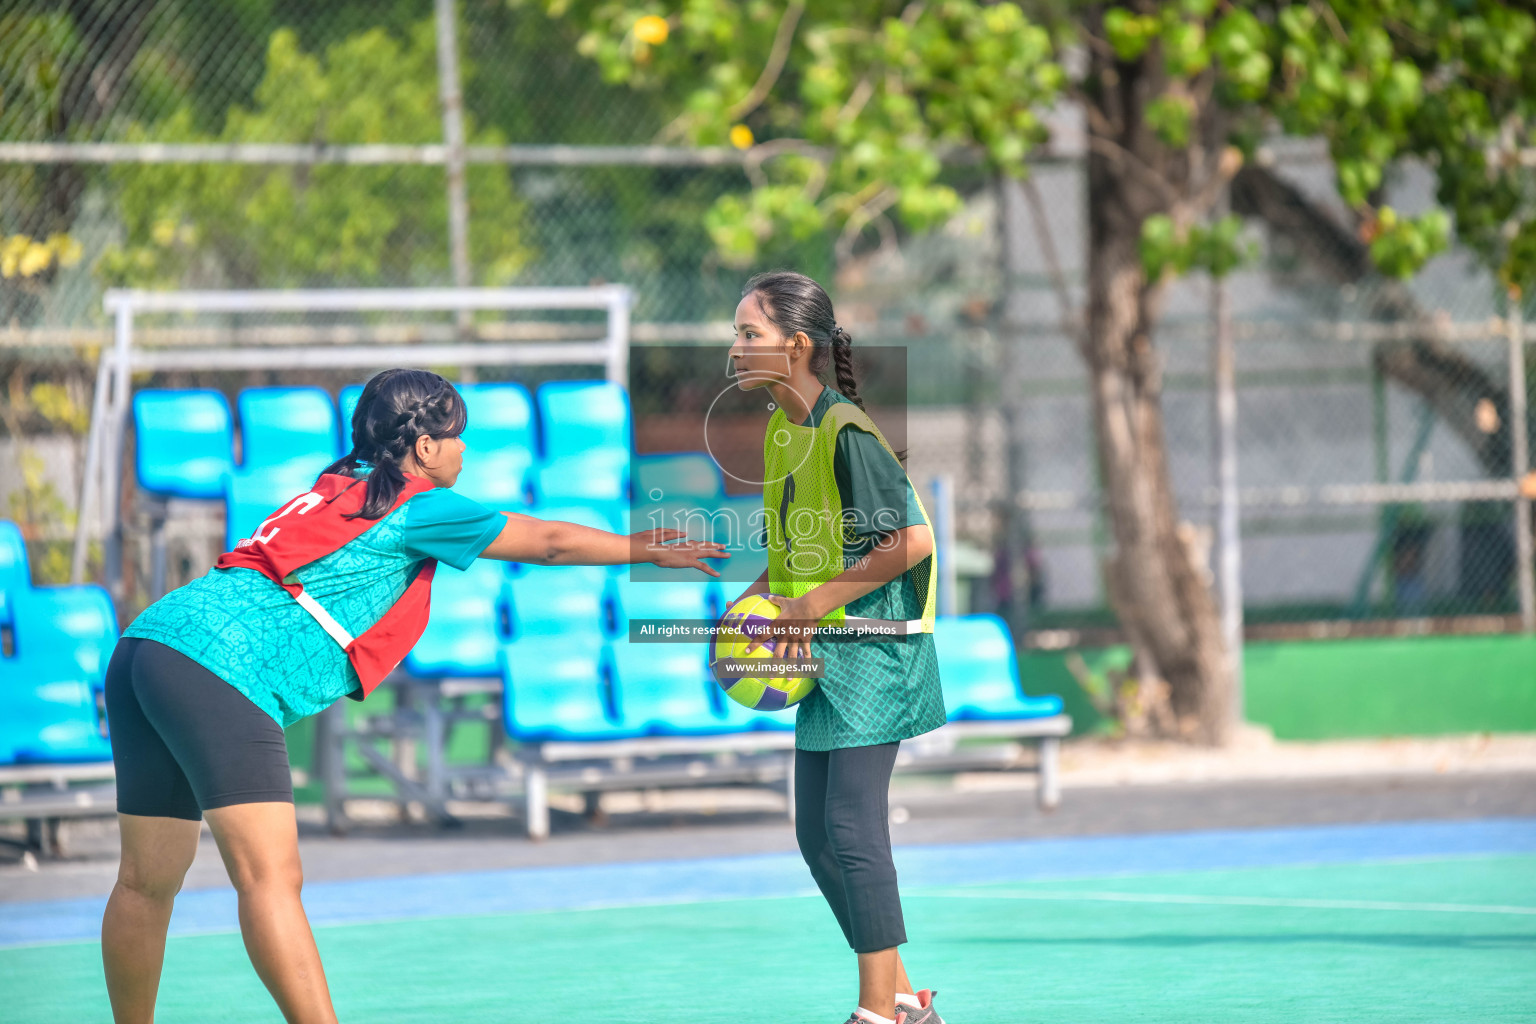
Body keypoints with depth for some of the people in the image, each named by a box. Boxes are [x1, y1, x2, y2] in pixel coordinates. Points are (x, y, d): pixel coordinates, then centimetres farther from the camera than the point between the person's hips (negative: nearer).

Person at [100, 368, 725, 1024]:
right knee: (270, 877, -16)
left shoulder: (339, 489, 25)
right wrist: (645, 550, 28)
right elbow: (550, 543, 12)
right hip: (216, 663, -9)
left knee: (147, 882, 13)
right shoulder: (417, 507, 3)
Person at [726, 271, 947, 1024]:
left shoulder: (847, 434, -18)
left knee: (853, 827, -9)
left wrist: (815, 604, -21)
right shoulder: (782, 430, 9)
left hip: (873, 651, -9)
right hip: (826, 657, 9)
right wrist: (760, 596, 2)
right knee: (816, 834, 10)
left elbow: (912, 540, -24)